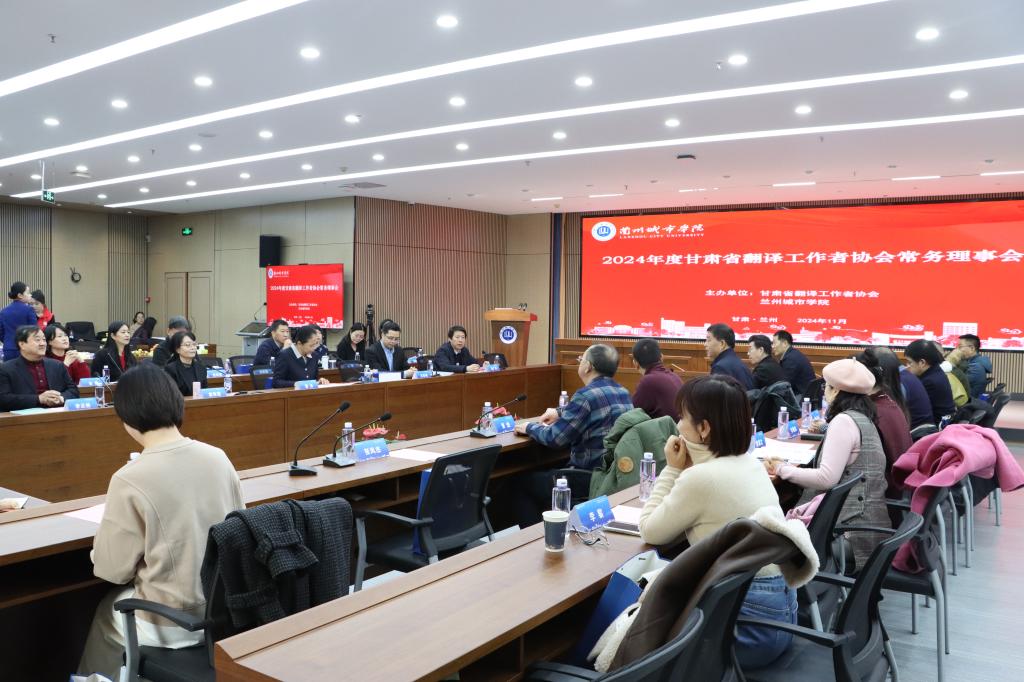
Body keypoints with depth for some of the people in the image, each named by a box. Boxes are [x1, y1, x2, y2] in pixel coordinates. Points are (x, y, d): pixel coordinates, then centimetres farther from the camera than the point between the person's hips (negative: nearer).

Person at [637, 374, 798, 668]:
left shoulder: (702, 478, -22)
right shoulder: (749, 463, 5)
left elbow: (650, 532, -6)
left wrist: (672, 469, -3)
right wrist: (683, 469, 5)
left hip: (752, 624, -8)